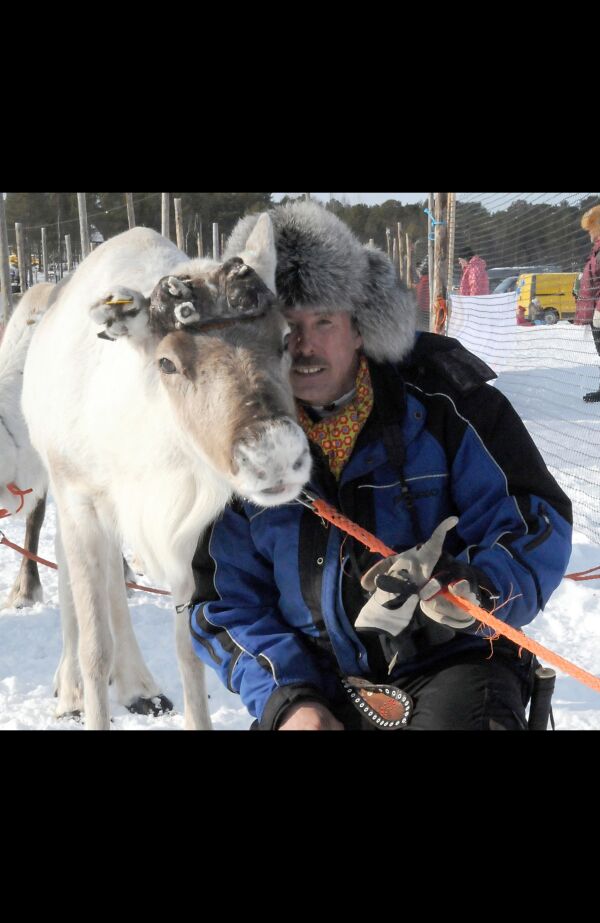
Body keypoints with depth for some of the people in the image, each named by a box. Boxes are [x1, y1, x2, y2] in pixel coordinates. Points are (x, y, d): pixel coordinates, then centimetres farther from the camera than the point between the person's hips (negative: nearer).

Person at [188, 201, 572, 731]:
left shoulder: (440, 399, -2)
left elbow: (538, 519, -5)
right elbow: (225, 602, 6)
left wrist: (478, 589, -26)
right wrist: (285, 697, -9)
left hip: (452, 661, -2)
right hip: (320, 682, 2)